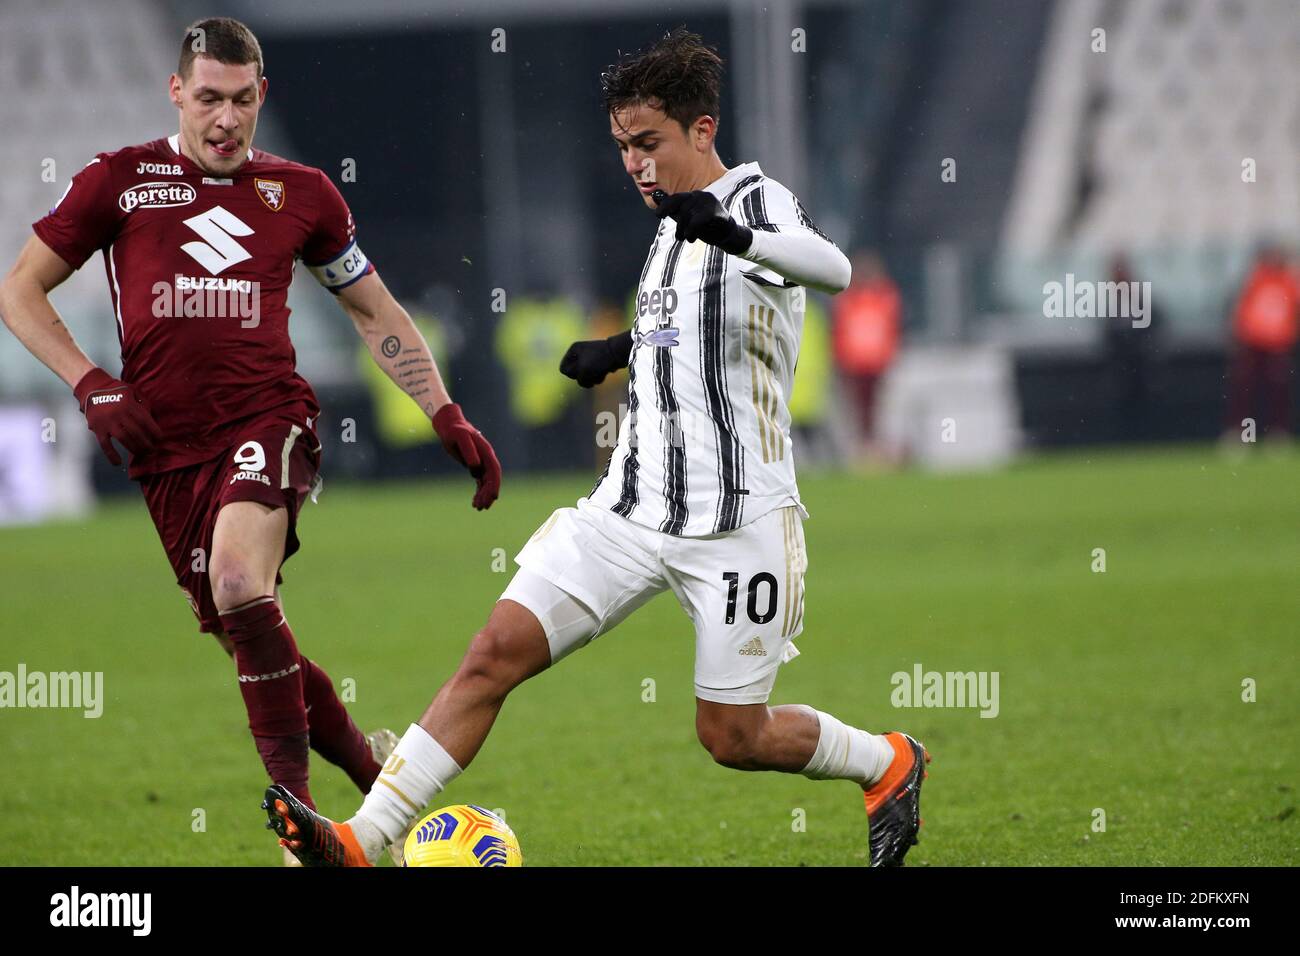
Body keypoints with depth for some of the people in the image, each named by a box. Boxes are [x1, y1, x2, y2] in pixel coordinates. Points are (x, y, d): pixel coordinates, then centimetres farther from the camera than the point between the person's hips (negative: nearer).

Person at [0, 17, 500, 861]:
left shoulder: (301, 193, 10)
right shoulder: (121, 181, 7)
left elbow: (376, 313, 21)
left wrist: (447, 418, 12)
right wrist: (90, 383, -3)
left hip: (268, 419, -2)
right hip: (168, 446, 2)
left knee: (239, 578, -29)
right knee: (241, 634, 2)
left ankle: (296, 806, -26)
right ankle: (373, 765, 23)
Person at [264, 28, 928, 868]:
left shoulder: (756, 198, -9)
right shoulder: (674, 228, 16)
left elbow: (833, 269, -32)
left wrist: (731, 234, -48)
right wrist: (624, 349, 22)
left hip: (737, 519, -7)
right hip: (632, 508, 7)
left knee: (734, 737, 0)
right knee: (497, 651, -9)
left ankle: (888, 764, 30)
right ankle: (362, 842, -14)